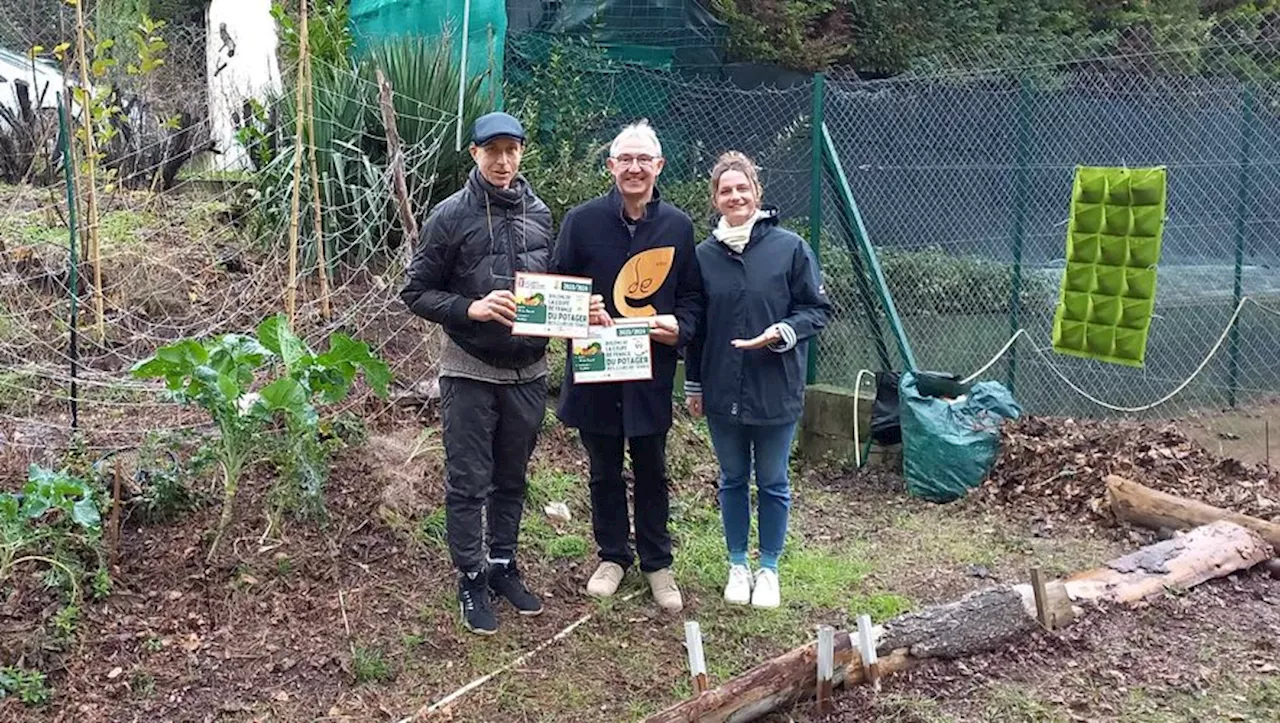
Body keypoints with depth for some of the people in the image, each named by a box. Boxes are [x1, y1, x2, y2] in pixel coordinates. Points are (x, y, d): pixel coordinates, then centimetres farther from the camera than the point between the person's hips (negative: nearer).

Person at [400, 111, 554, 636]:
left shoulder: (539, 214, 6)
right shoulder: (451, 215, -8)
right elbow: (417, 292, -7)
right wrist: (470, 308, -21)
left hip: (527, 371, 4)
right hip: (469, 372, -4)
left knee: (512, 479, 16)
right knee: (469, 484, 4)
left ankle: (503, 565, 32)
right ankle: (471, 579, 18)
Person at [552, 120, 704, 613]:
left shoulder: (678, 226, 1)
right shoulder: (582, 220, -5)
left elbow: (692, 294, 8)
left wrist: (680, 326, -12)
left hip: (653, 371, 1)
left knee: (651, 471, 13)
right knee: (605, 471, 14)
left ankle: (656, 563, 28)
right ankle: (613, 556, 32)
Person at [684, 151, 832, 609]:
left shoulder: (790, 247, -7)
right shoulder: (704, 254, 1)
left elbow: (817, 310, -2)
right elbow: (695, 325, 9)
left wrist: (782, 333, -20)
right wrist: (693, 385, 12)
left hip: (776, 391, -2)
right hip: (722, 393, 2)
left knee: (773, 482, 11)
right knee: (733, 480, 15)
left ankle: (768, 568, 27)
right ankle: (738, 566, 30)